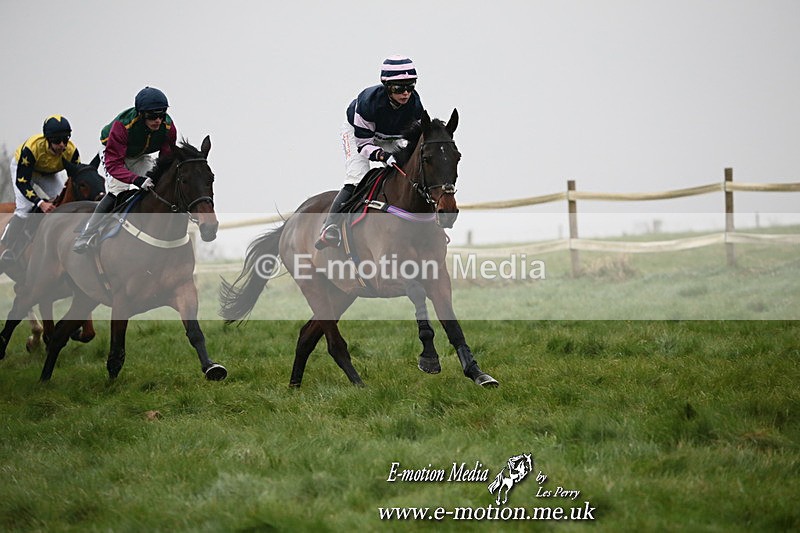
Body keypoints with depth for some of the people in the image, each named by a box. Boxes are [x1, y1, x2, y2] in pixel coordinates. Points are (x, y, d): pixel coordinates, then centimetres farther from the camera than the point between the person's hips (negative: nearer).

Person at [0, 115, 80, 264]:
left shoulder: (71, 151, -33)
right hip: (23, 168, -4)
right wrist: (40, 203, -50)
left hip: (50, 173, 4)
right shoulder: (32, 147, -43)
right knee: (25, 209, -20)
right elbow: (22, 182, -38)